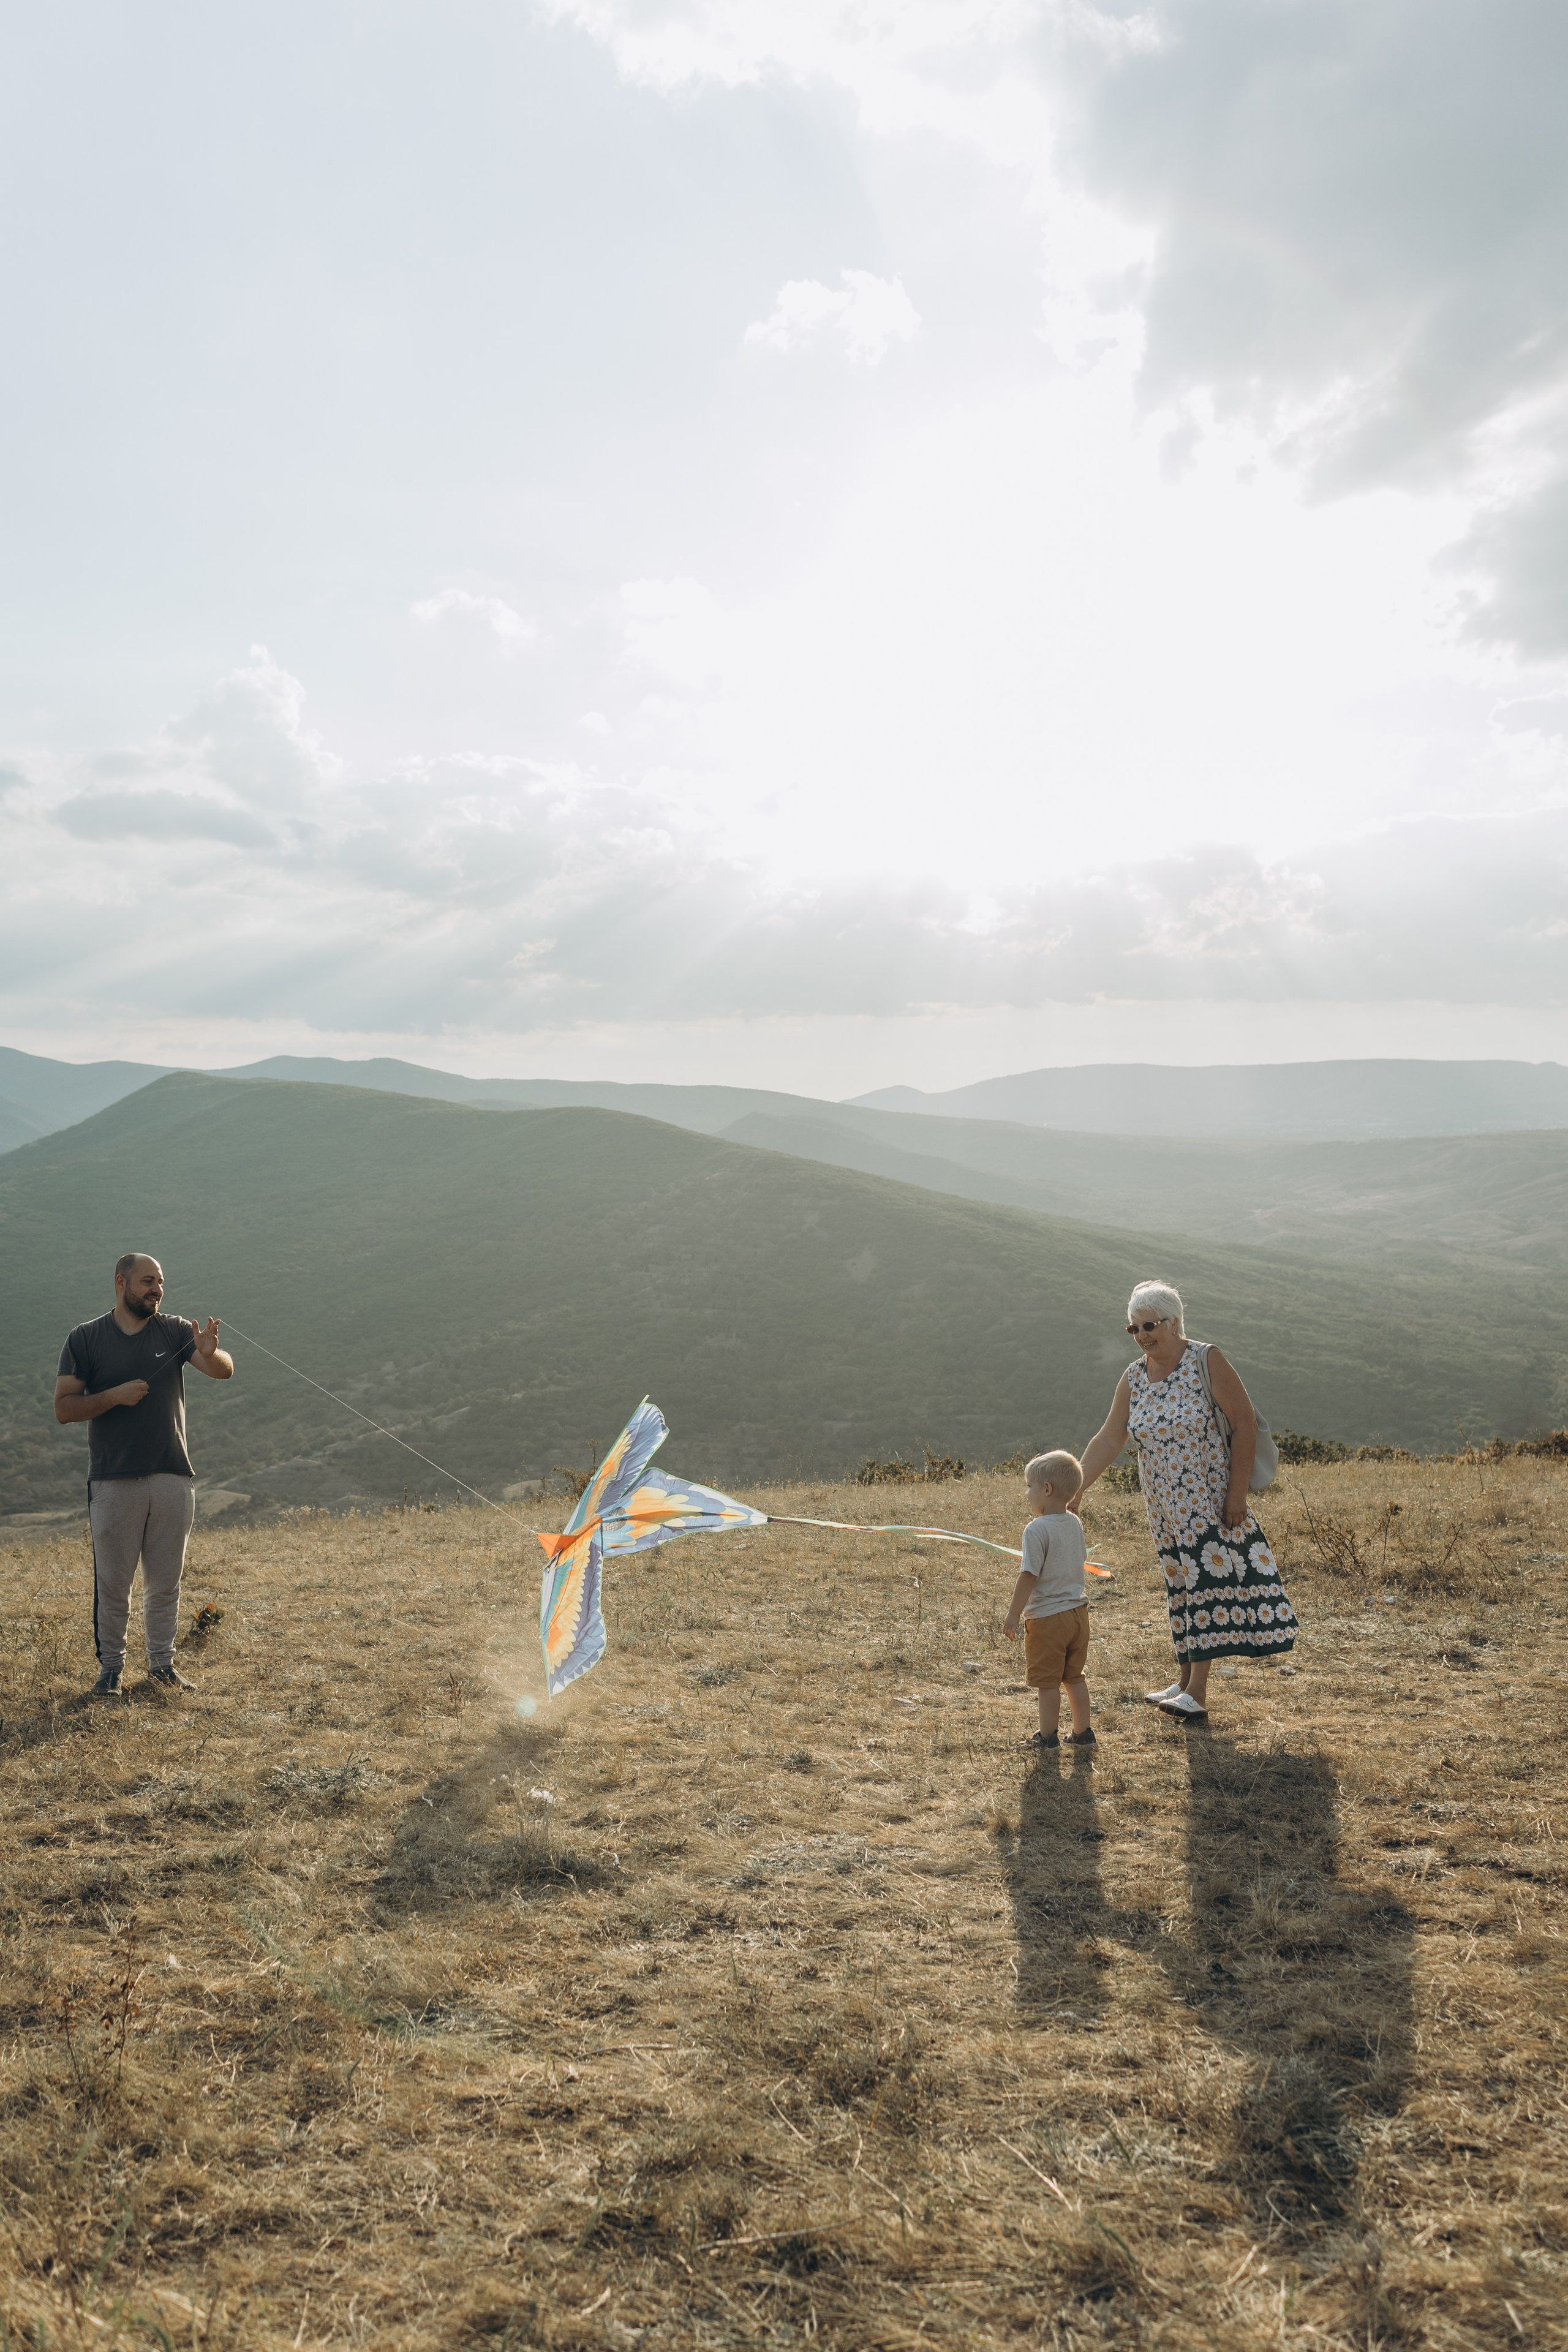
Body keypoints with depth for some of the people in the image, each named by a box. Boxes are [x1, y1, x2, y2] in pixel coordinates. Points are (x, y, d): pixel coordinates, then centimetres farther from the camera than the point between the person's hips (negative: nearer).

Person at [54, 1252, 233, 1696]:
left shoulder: (175, 1331, 4)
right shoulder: (86, 1339, 0)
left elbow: (224, 1372, -9)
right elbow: (63, 1408, -2)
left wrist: (211, 1353, -32)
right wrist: (115, 1396, -17)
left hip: (173, 1478, 2)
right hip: (113, 1481, -2)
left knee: (165, 1580, 11)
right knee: (113, 1581, 4)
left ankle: (162, 1661, 22)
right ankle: (111, 1665, 17)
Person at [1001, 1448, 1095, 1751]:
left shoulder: (1037, 1528, -19)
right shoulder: (1075, 1523, 3)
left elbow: (1029, 1575, -20)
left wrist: (1014, 1614, -14)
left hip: (1047, 1616, -7)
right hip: (1077, 1611, 7)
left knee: (1047, 1681, 6)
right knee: (1074, 1677, 19)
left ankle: (1048, 1736, 15)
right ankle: (1083, 1732, 25)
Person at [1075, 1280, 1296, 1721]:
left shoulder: (1208, 1363, -13)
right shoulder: (1133, 1379, 2)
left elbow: (1245, 1424, -12)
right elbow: (1108, 1440, 3)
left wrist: (1237, 1492, -16)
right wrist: (1075, 1490, -5)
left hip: (1210, 1499, -5)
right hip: (1164, 1505, 5)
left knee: (1206, 1581, -7)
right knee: (1181, 1585, 11)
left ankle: (1196, 1693, -7)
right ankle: (1184, 1681, 19)